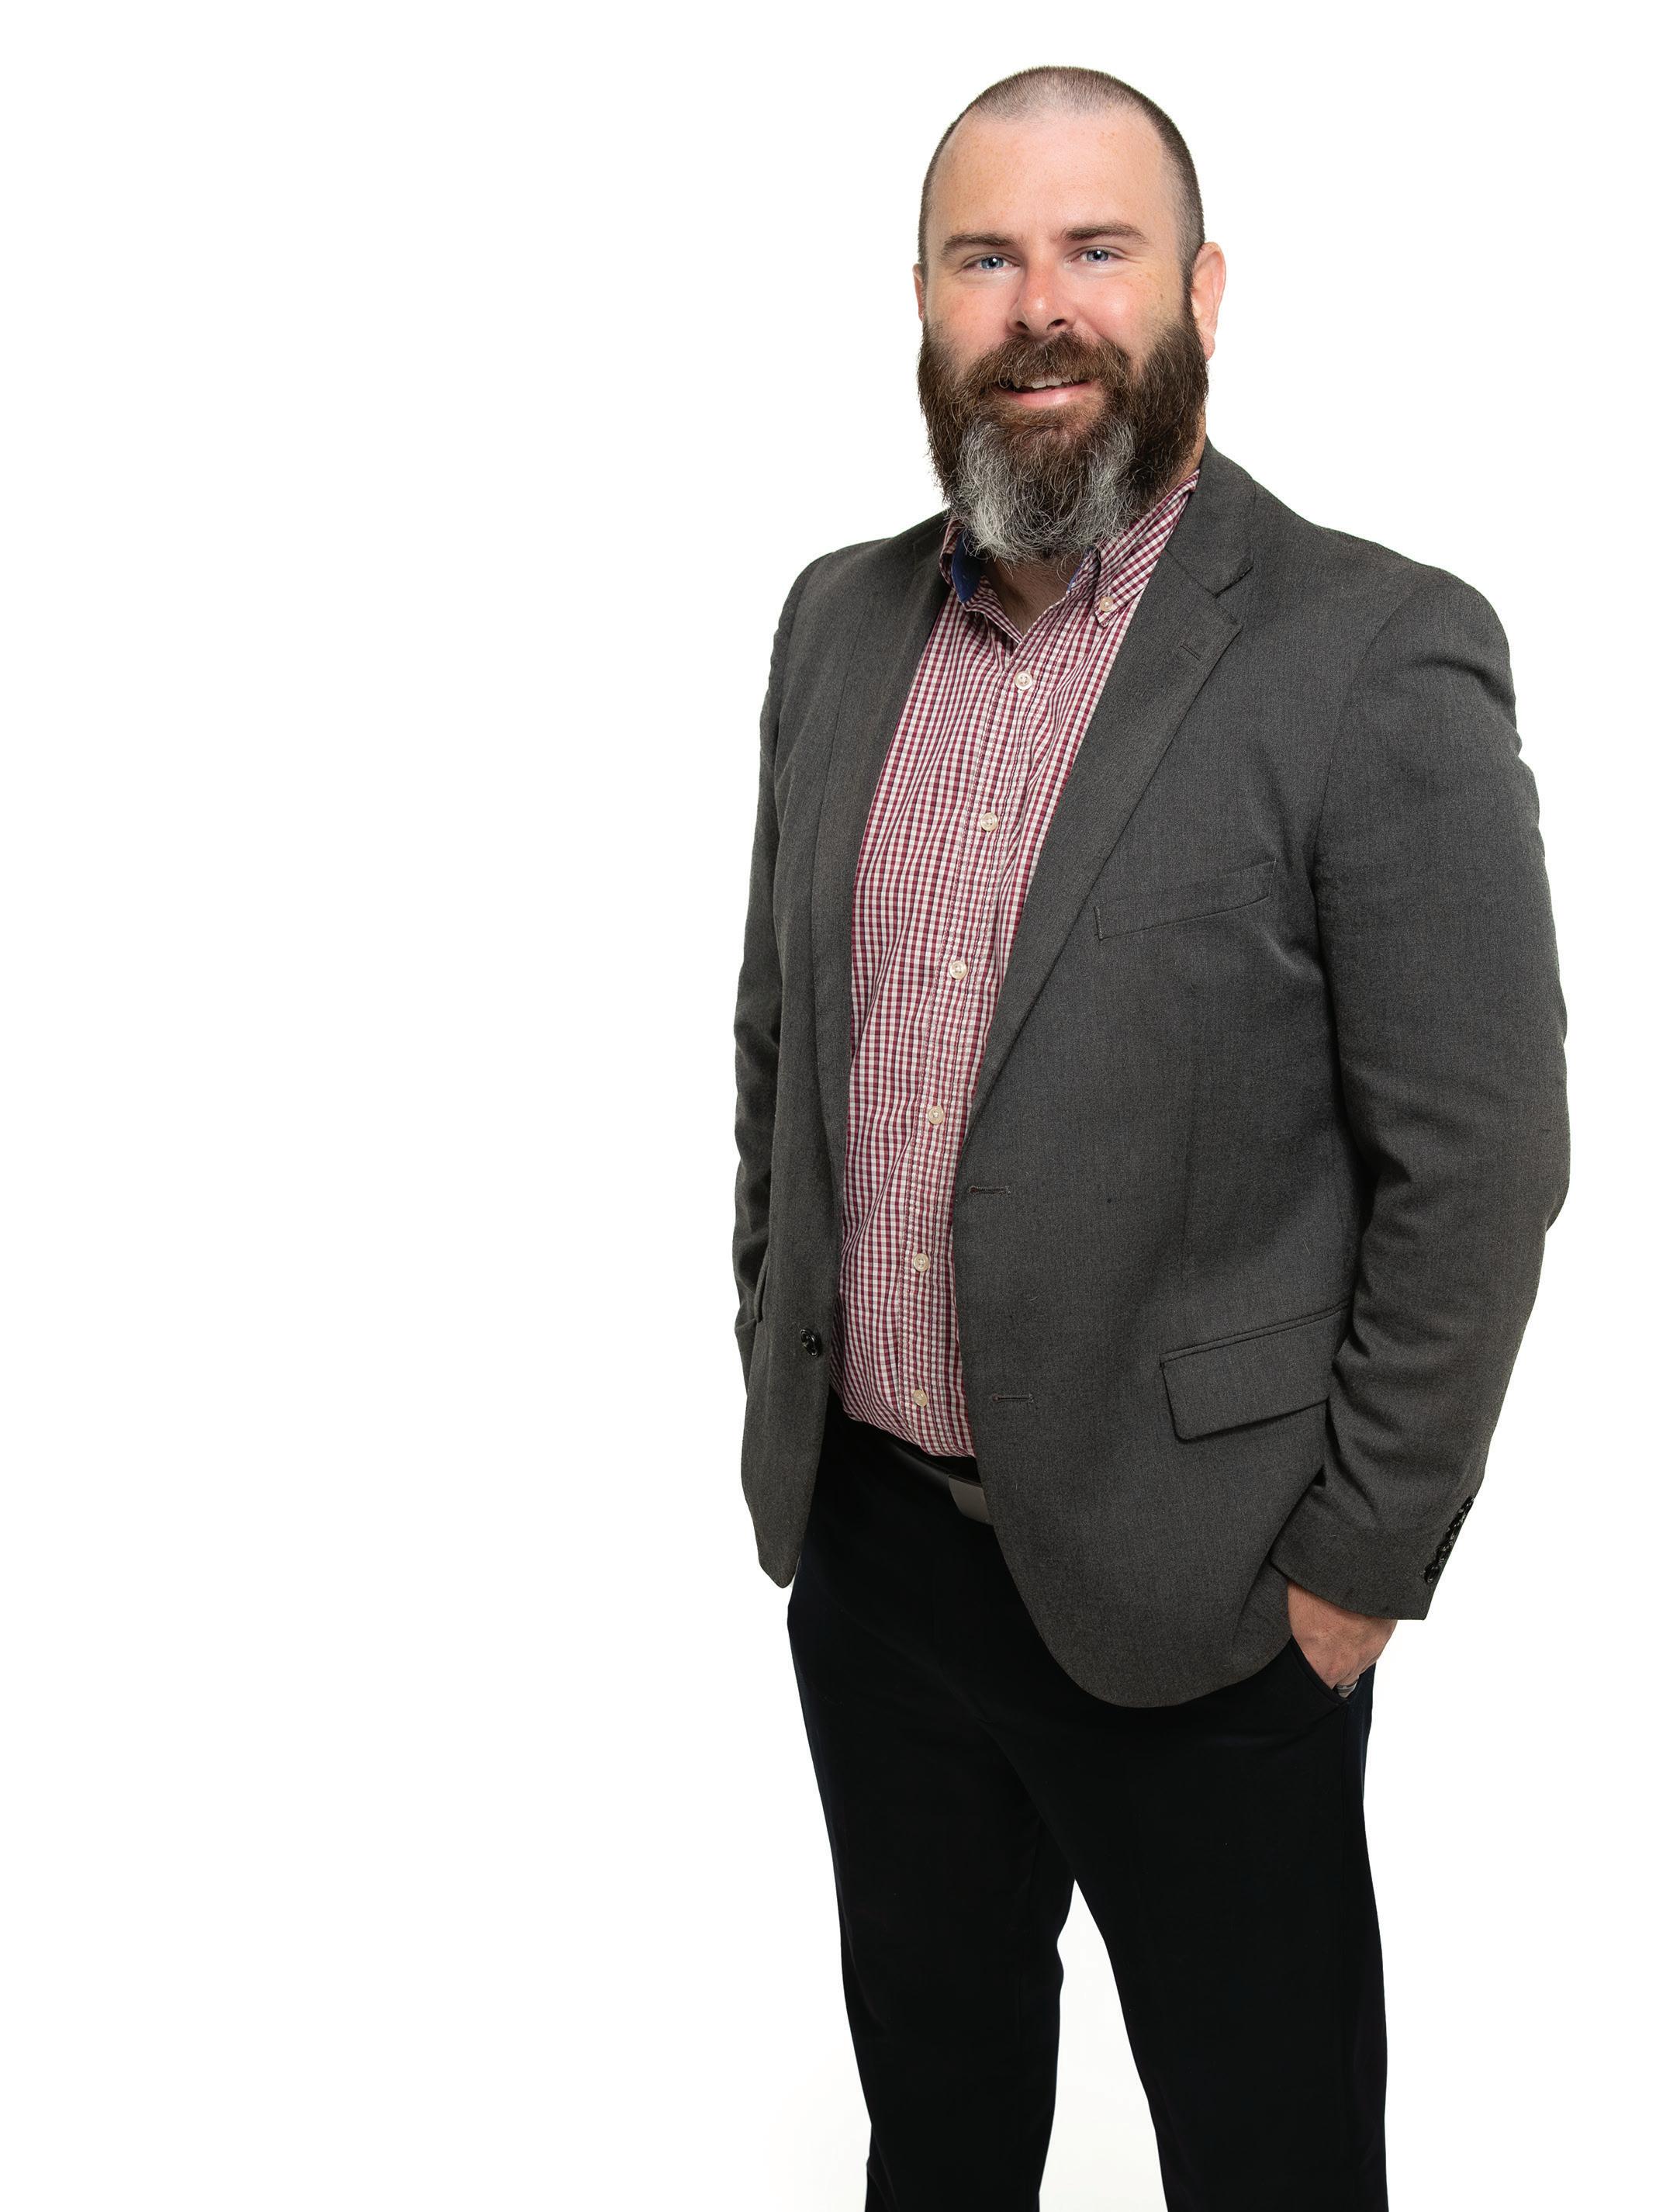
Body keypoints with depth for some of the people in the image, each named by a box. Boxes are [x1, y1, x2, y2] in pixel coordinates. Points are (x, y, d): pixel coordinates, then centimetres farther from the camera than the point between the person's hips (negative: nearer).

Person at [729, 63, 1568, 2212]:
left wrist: (1356, 1568, -11)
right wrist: (775, 1366, 11)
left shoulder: (1377, 657, -15)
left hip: (1187, 1589, -5)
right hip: (858, 1534, 5)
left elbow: (1478, 1160, -14)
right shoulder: (841, 618, 4)